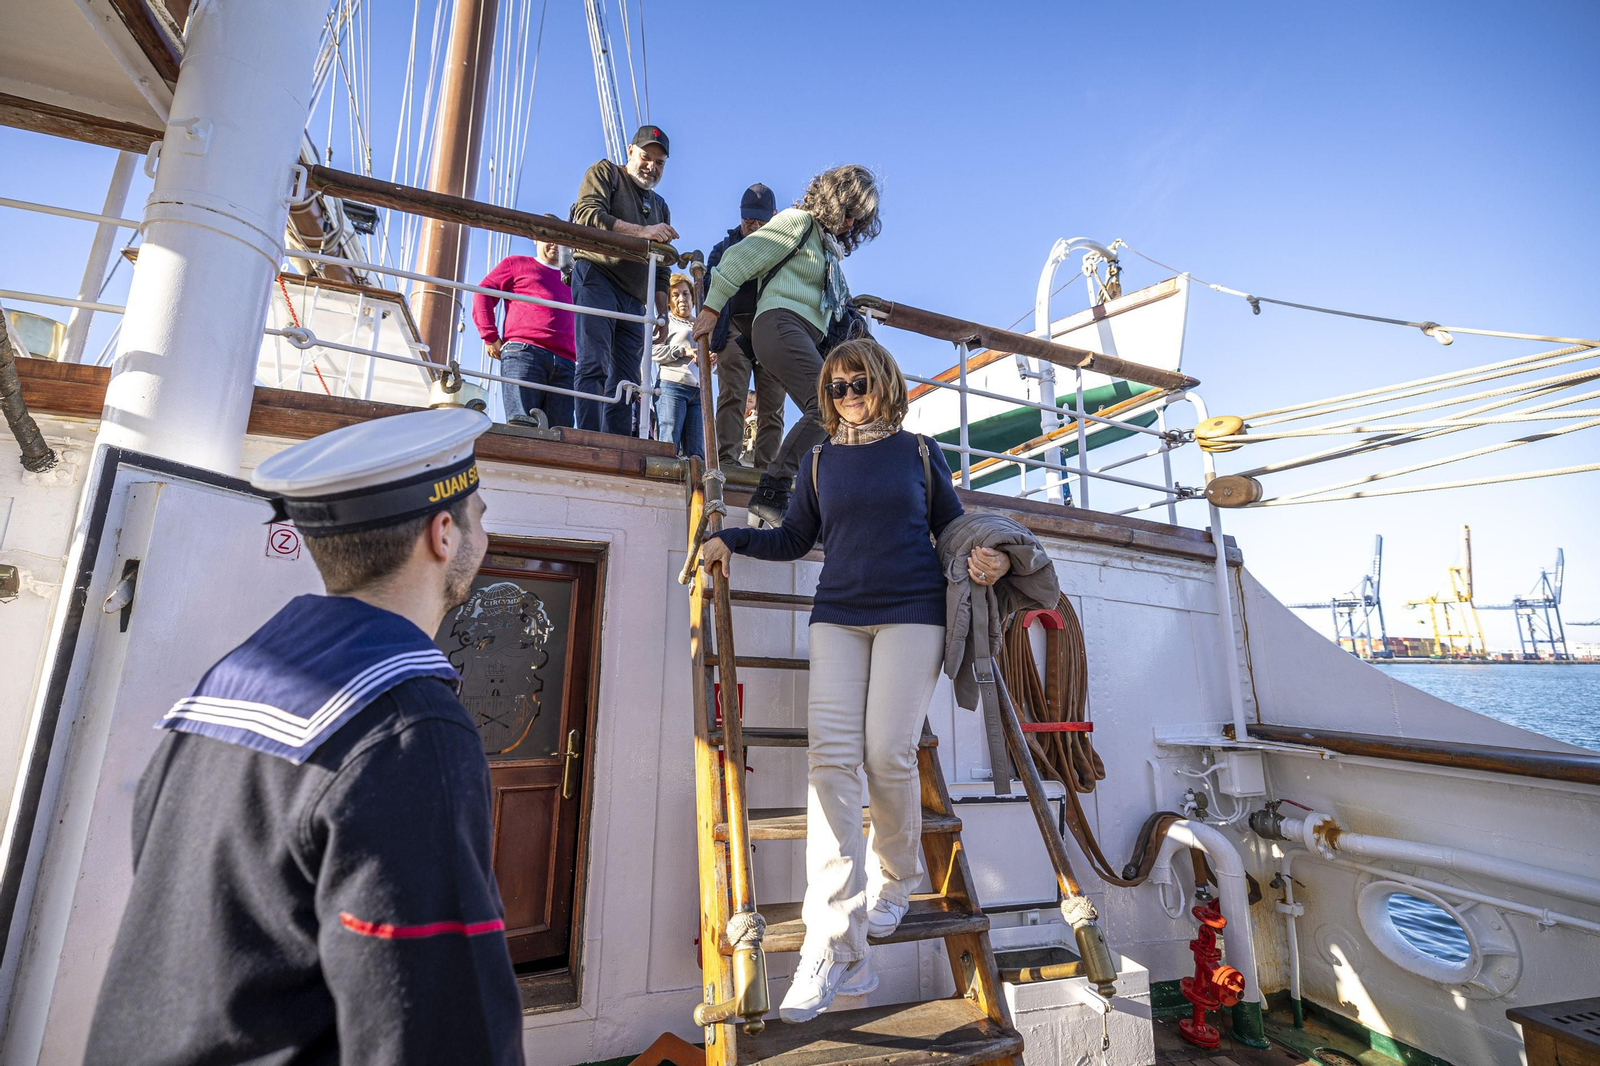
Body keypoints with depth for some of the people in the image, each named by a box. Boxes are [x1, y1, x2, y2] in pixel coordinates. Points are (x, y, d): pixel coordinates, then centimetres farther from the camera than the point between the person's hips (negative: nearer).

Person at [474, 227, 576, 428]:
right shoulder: (517, 263, 25)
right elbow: (483, 293, 16)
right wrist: (490, 336, 3)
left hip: (565, 364, 3)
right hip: (524, 351, -3)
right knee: (521, 423, -24)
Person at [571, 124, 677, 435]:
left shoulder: (660, 206, 29)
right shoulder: (605, 172, 12)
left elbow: (660, 270, 25)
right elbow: (587, 214, -8)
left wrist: (662, 314, 14)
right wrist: (641, 231, -18)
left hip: (633, 298, 6)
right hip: (597, 276, -6)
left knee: (625, 382, -3)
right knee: (594, 366, -20)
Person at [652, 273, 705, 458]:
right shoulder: (666, 321, 14)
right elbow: (653, 351, -1)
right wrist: (684, 351, -8)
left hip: (698, 391, 5)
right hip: (672, 386, -5)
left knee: (696, 453, -6)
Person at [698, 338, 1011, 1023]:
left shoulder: (919, 453, 10)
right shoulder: (820, 462, 15)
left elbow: (953, 527, 14)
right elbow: (795, 539, 18)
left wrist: (985, 561, -6)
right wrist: (730, 539, 7)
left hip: (911, 613, -2)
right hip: (838, 617, 2)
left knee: (888, 753, -10)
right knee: (831, 756, -11)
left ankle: (894, 882, 23)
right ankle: (837, 950, -7)